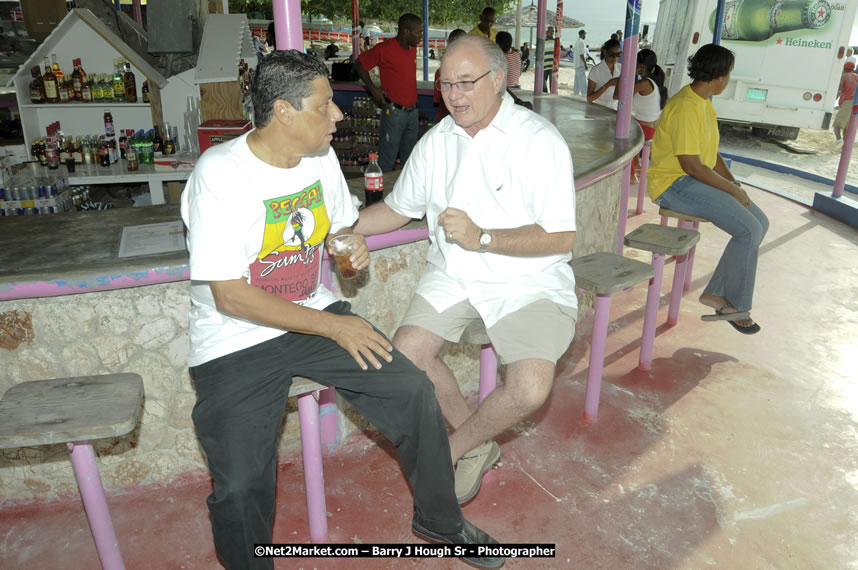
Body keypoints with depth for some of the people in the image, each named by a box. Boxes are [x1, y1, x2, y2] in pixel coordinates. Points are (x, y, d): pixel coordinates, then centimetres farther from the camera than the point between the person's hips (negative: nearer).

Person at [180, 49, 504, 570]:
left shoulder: (322, 156, 2)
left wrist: (354, 245, -7)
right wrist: (334, 328, -20)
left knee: (415, 392, -7)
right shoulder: (220, 175, -19)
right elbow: (230, 297, -21)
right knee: (241, 487, -20)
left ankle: (440, 521, 17)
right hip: (237, 341, -5)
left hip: (316, 313, 5)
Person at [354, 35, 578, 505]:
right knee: (404, 354, -18)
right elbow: (398, 208, 19)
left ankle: (454, 448, 9)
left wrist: (482, 238, -23)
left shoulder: (539, 141, -10)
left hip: (526, 279, -4)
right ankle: (477, 445, 9)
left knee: (529, 391, -25)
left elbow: (560, 238, -15)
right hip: (452, 275, 5)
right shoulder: (436, 141, 9)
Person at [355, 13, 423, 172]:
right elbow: (359, 64, -3)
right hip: (394, 112, -7)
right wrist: (373, 89, -6)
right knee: (387, 160, -2)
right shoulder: (385, 49, -12)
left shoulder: (413, 48, 10)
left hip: (412, 111, 7)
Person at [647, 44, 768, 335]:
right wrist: (732, 190, -13)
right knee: (749, 230, -19)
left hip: (697, 181, 10)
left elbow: (711, 152, 18)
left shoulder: (704, 102, 14)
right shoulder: (686, 107, -19)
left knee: (760, 222, 2)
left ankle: (716, 294, 1)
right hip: (675, 185, -10)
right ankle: (735, 305, -1)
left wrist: (733, 181, 4)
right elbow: (691, 165, -22)